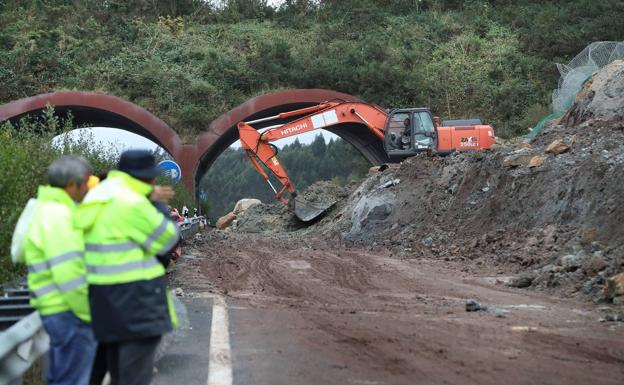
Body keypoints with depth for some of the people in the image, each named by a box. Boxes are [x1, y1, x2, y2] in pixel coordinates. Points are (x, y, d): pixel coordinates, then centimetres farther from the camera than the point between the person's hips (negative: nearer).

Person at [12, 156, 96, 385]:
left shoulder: (49, 210, 16)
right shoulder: (57, 214, -17)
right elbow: (69, 274, -22)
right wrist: (90, 313, -16)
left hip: (62, 310, 11)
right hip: (71, 311, -11)